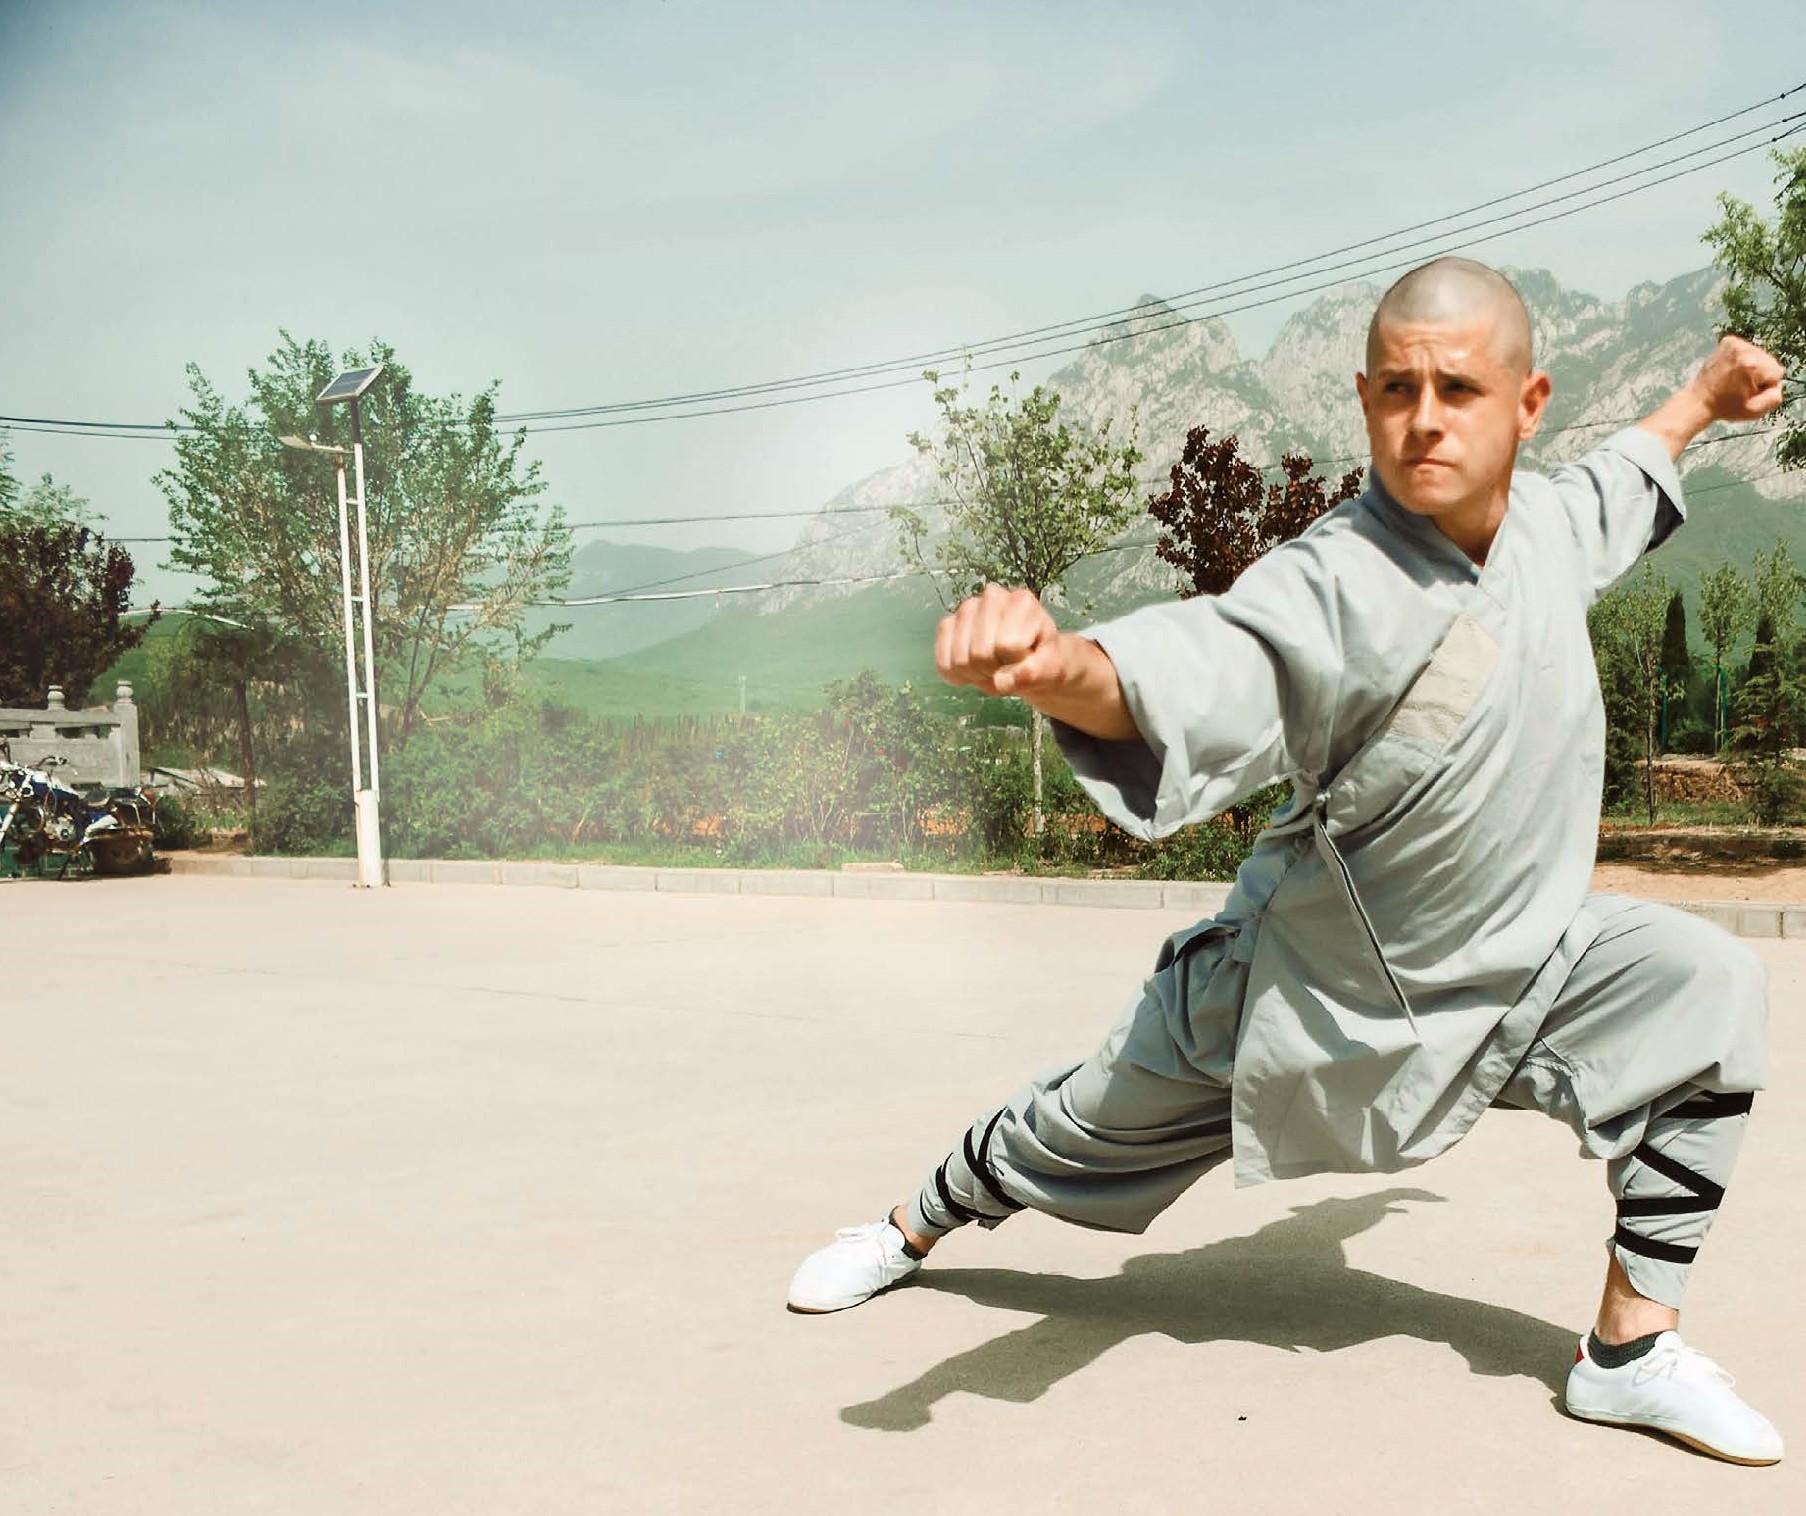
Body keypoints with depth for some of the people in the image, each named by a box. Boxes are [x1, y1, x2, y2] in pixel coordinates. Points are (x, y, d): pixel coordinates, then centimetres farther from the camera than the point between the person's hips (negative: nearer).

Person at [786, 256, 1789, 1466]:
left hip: (1516, 958, 5)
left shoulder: (1545, 519, -10)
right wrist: (1065, 665, -73)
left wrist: (1701, 401, 23)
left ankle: (1634, 1350, -3)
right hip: (1313, 977, -4)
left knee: (1705, 987, -19)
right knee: (1096, 1125, 12)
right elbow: (1183, 676, -54)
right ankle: (916, 1227, 46)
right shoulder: (1335, 590, -33)